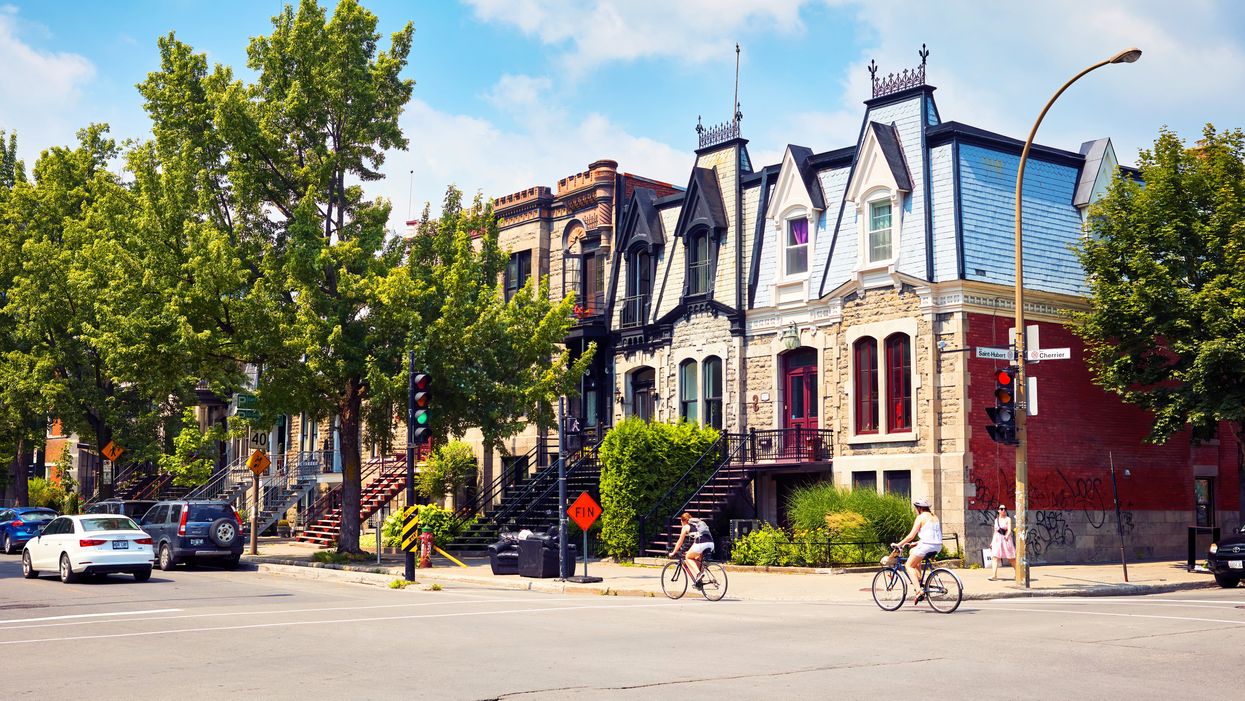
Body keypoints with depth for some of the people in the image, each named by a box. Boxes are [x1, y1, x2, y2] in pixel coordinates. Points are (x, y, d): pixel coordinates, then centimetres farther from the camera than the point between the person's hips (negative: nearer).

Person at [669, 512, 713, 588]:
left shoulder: (686, 527, 15)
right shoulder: (699, 523, 34)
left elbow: (680, 542, 19)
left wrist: (673, 552, 30)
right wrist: (691, 551, 52)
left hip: (701, 544, -6)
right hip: (711, 544, 6)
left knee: (688, 557, 16)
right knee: (698, 559, 27)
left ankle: (698, 573, -7)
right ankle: (699, 581, 17)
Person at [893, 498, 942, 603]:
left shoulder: (921, 517, -4)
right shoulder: (935, 517, 19)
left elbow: (911, 535, -9)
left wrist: (898, 544, 0)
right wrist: (916, 543, 30)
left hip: (926, 546, -8)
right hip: (938, 546, 8)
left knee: (909, 566, 5)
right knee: (912, 552, 31)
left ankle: (919, 590, -14)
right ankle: (920, 581, 23)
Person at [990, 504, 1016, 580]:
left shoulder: (1008, 519, -3)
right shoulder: (996, 519, 11)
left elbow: (1009, 530, -15)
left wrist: (1007, 536, -34)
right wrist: (992, 541, 19)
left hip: (1006, 540, -4)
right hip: (997, 540, 4)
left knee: (1011, 558, 6)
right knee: (995, 557, -9)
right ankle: (995, 575, -12)